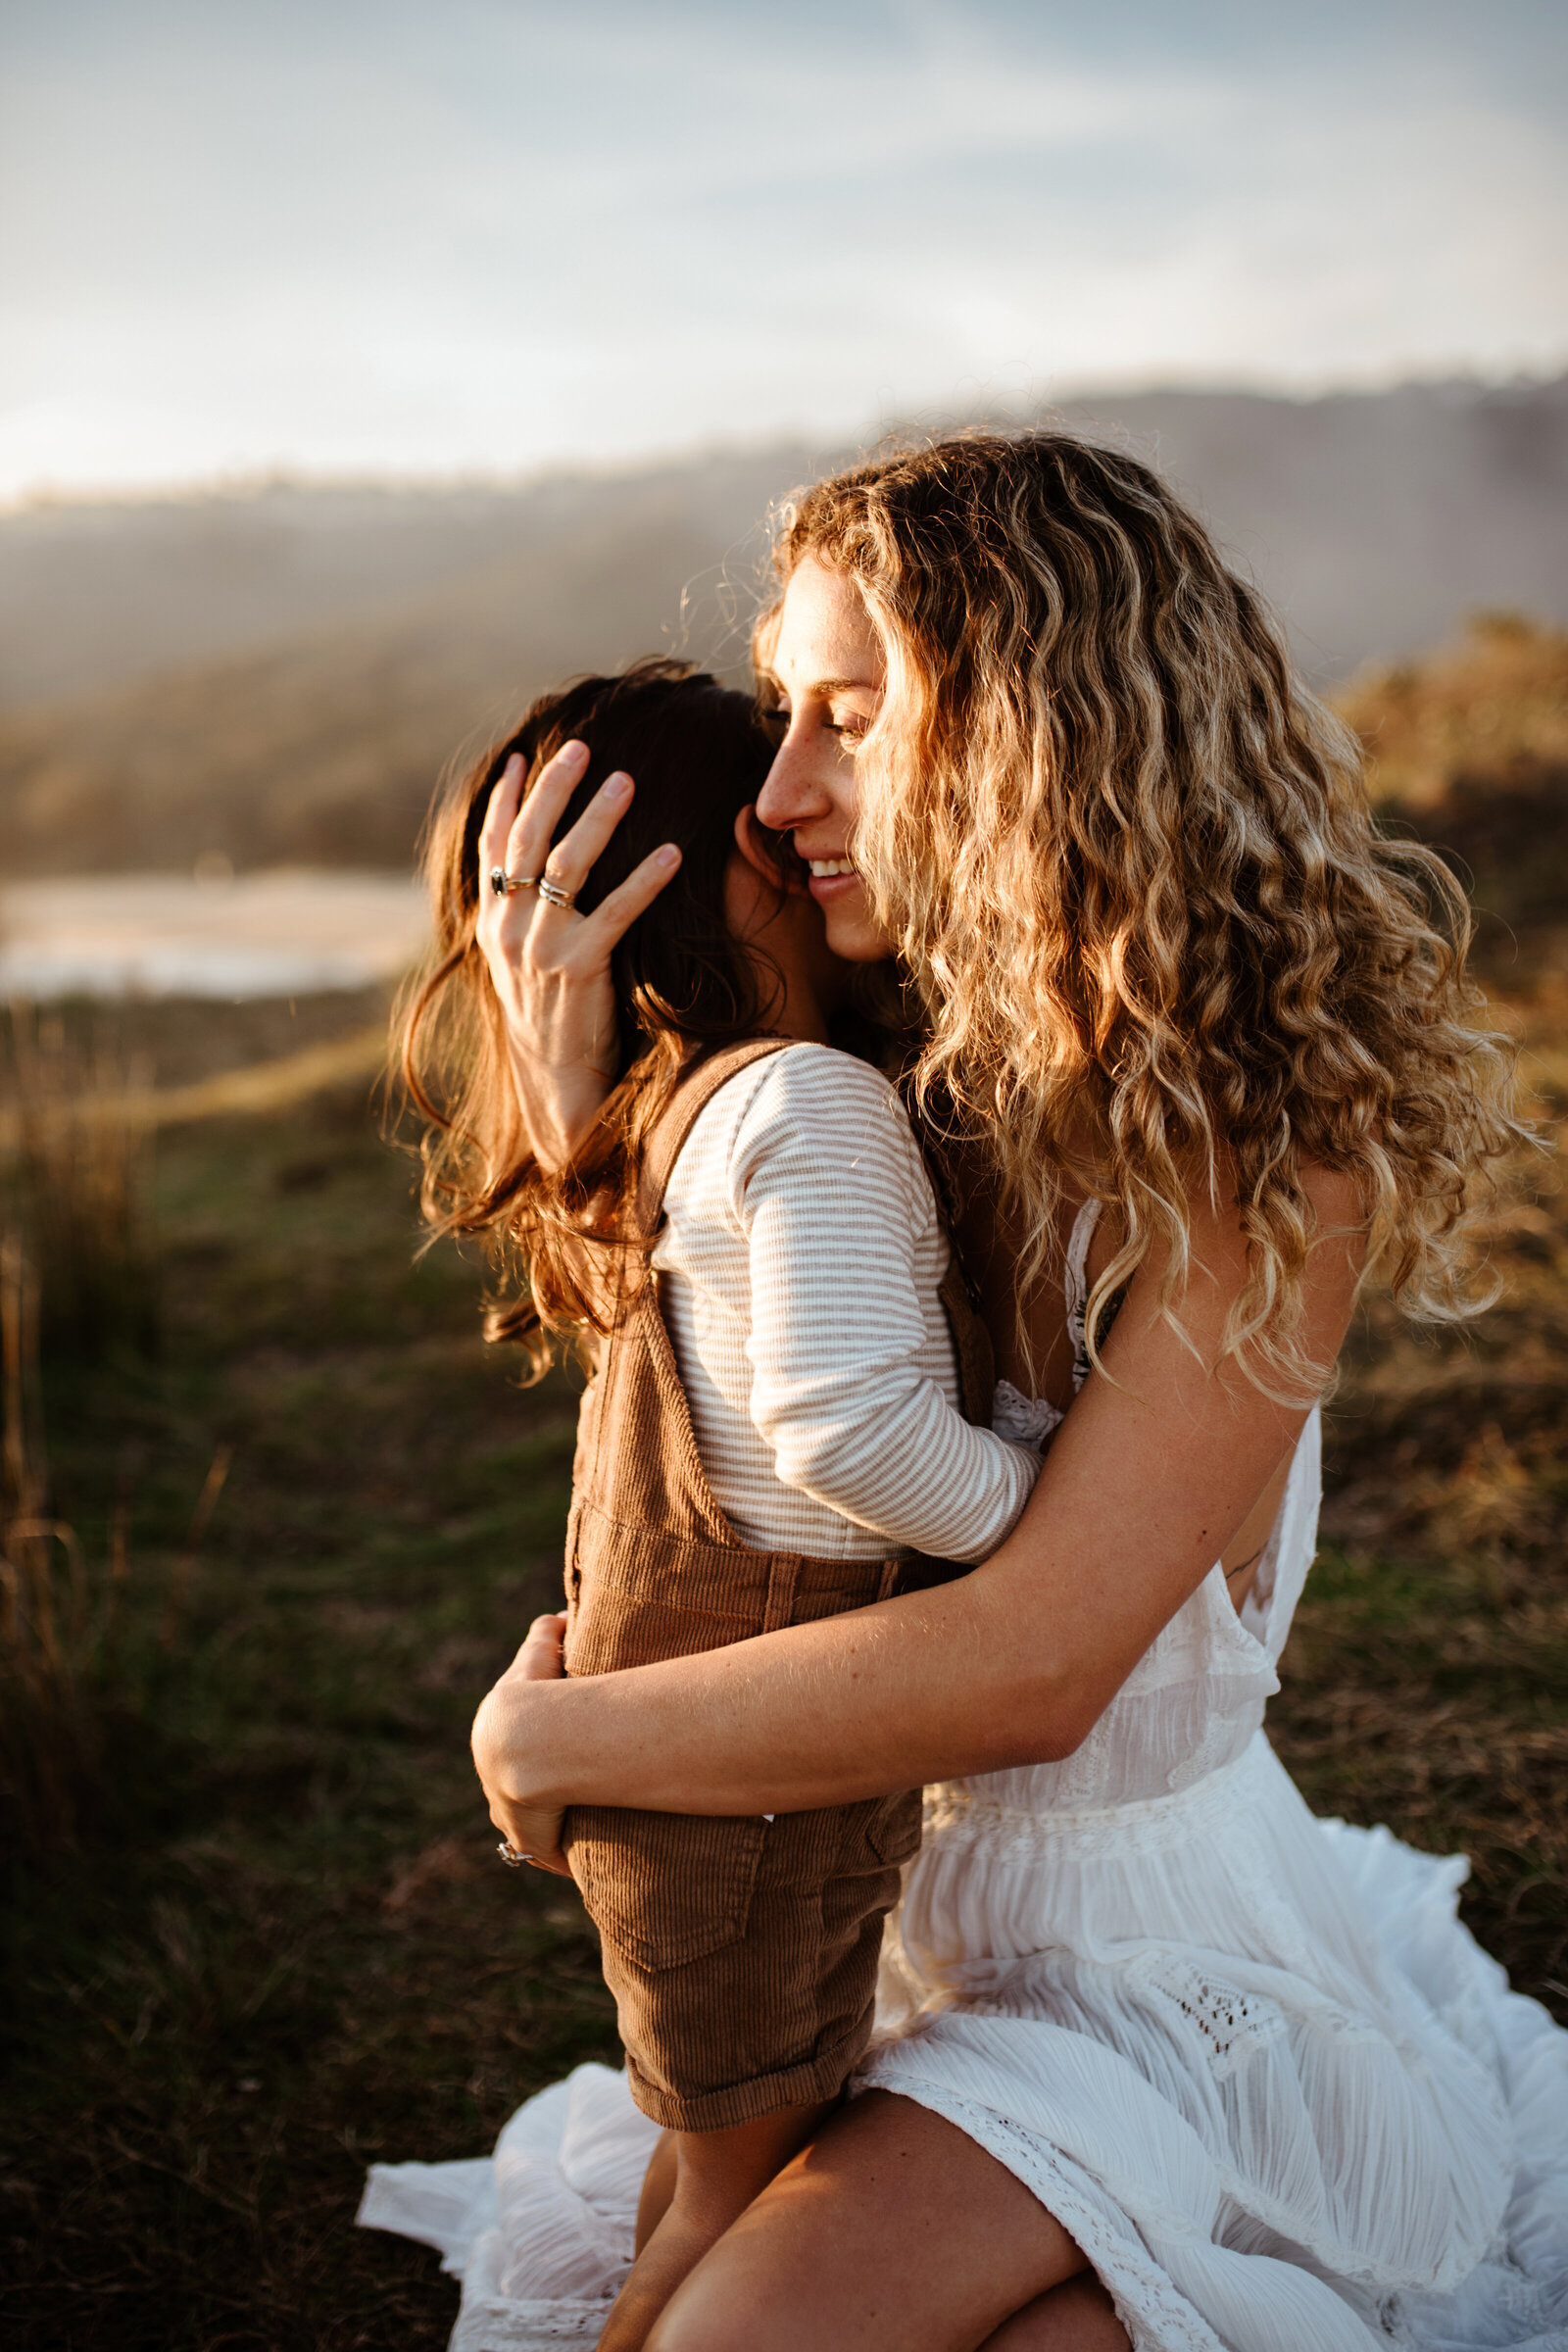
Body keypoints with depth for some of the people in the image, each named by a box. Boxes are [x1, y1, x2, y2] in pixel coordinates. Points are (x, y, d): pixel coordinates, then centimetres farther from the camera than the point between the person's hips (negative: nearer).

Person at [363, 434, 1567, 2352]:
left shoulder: (1263, 1138, -24)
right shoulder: (922, 1065, -5)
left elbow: (1031, 1664, -32)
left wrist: (548, 1731, -20)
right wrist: (565, 1081, -16)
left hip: (1171, 1960, -7)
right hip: (955, 1903, 7)